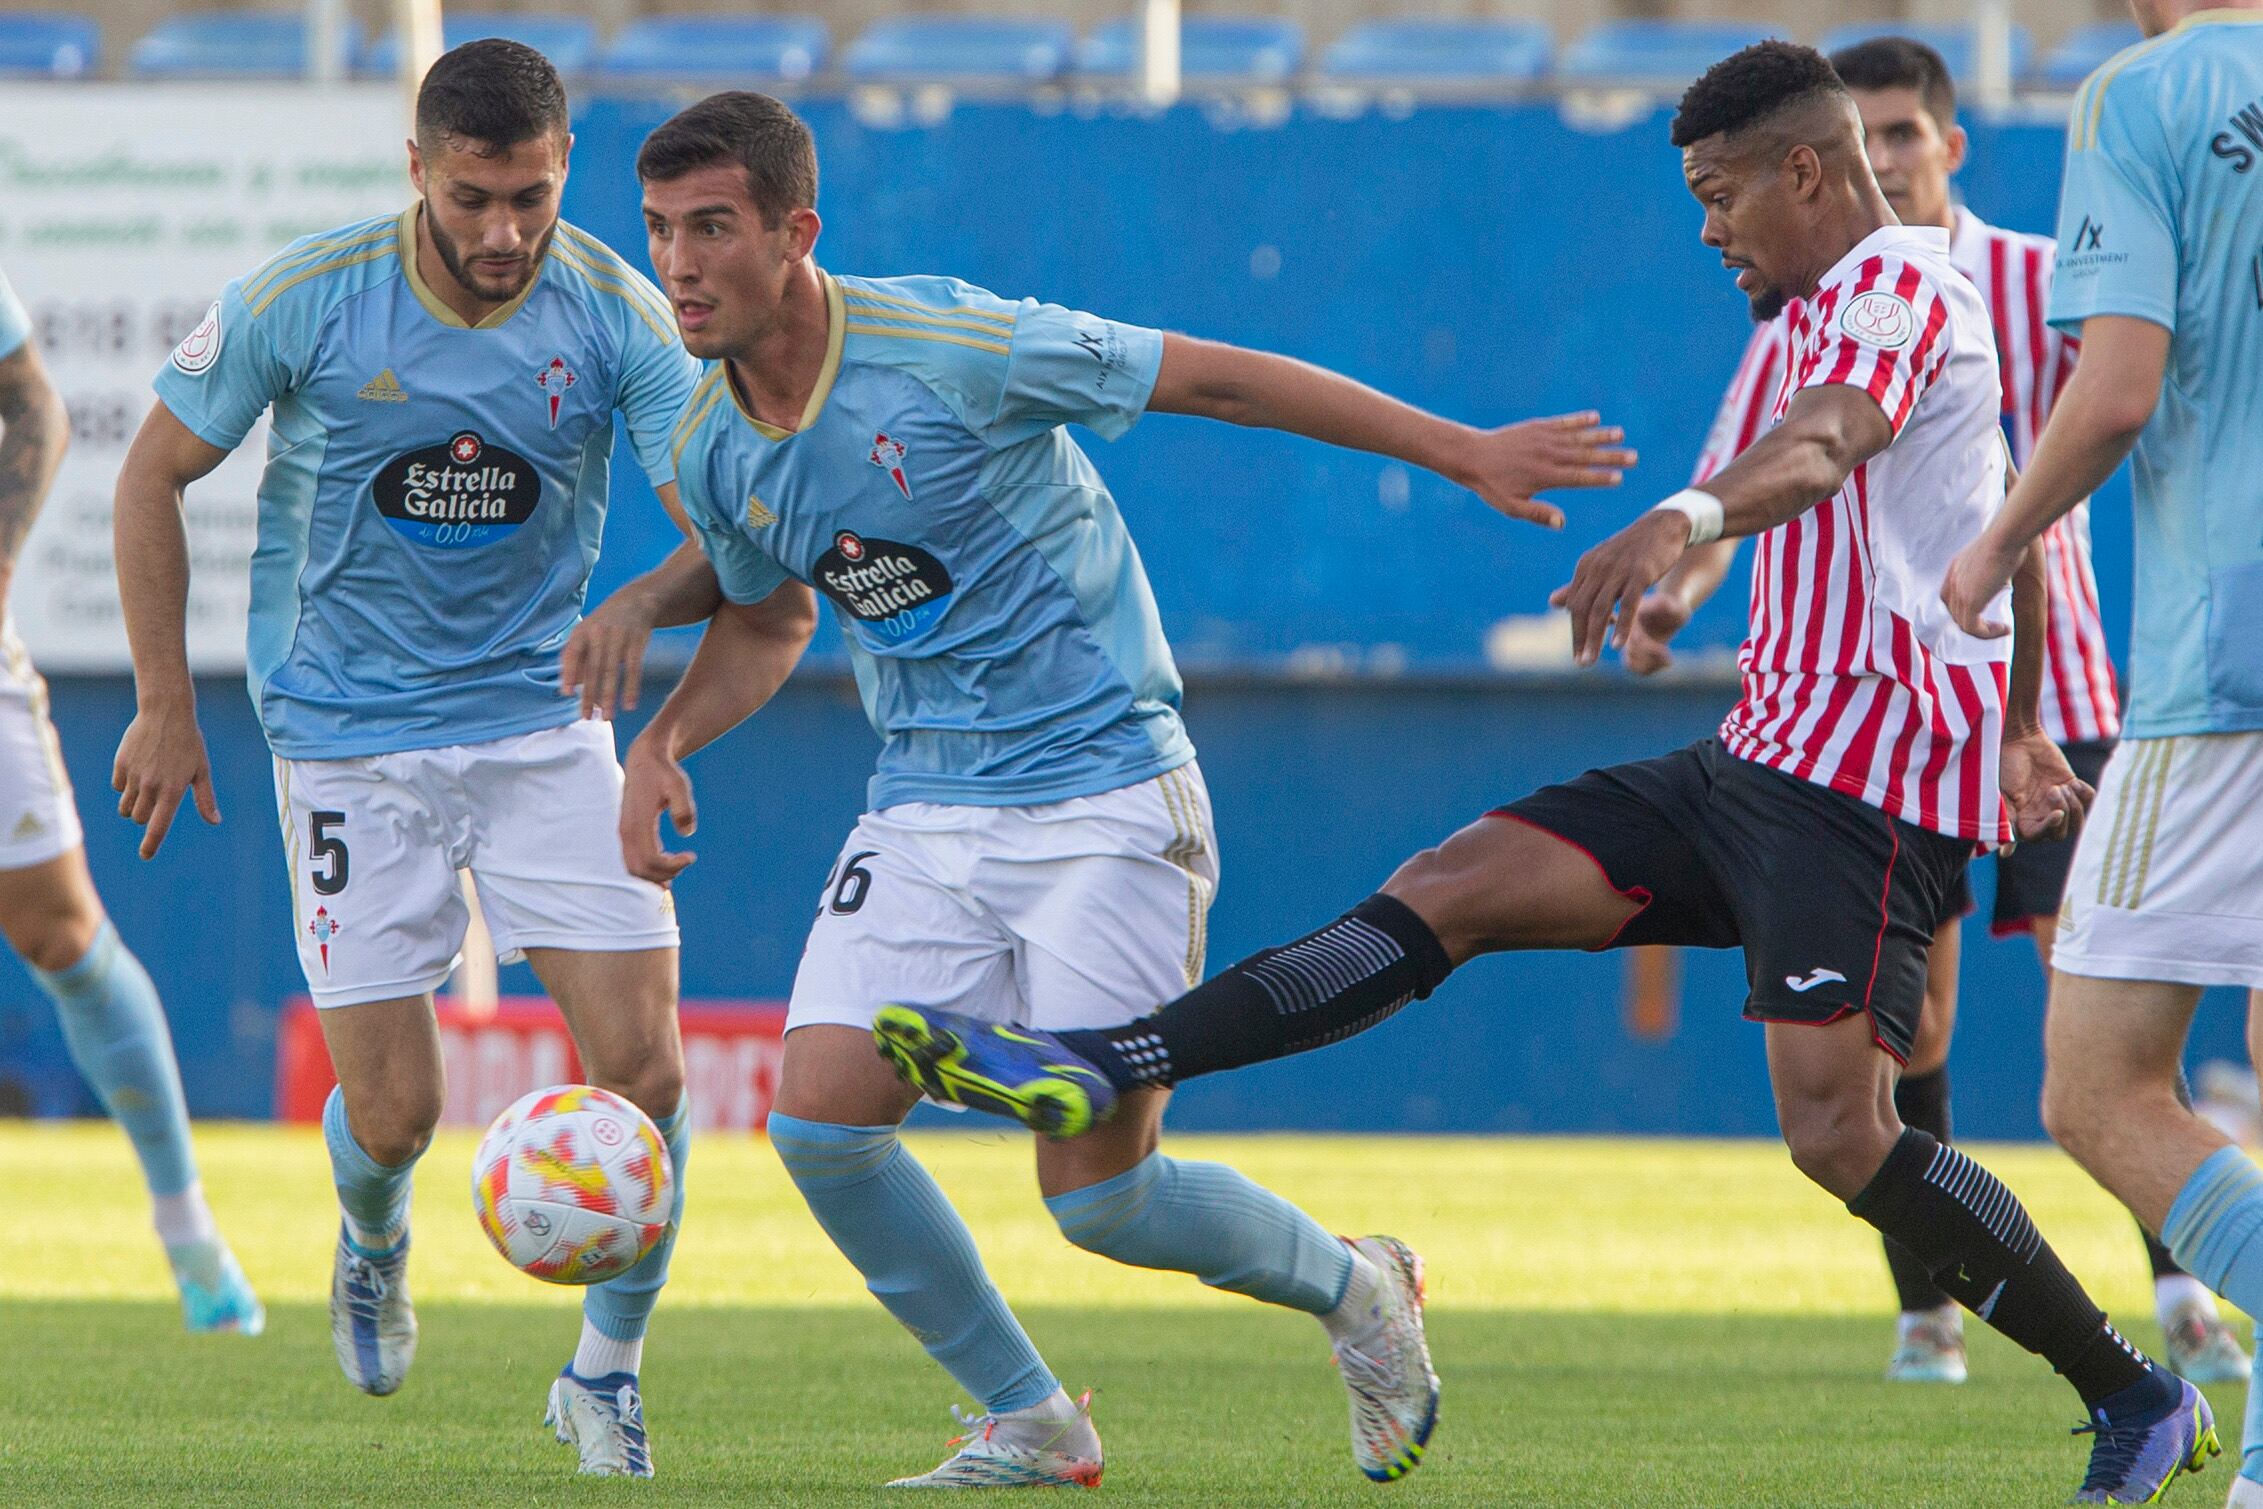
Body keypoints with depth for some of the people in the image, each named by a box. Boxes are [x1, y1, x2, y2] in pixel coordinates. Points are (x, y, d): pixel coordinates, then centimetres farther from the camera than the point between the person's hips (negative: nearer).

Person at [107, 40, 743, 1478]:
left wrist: (649, 599, -39)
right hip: (351, 737, -1)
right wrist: (165, 704, -1)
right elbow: (156, 472, -1)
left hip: (542, 721, 2)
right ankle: (374, 1249, 34)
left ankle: (608, 1373, 11)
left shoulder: (616, 313, -11)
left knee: (645, 1065, -11)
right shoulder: (303, 300, -14)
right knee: (393, 1110, -4)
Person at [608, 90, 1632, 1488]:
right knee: (820, 1118, -12)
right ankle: (1030, 1423, 8)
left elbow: (1216, 377, -10)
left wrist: (1467, 452, -8)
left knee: (1100, 1196, -9)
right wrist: (663, 741, 2)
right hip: (926, 816, 6)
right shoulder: (712, 451, 1)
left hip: (1104, 795, -6)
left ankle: (1355, 1287, 23)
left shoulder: (950, 347, -19)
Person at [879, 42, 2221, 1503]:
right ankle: (1103, 1065, -8)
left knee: (1836, 1128, -19)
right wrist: (2019, 734, 48)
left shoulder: (1899, 286, -10)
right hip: (1763, 763, 10)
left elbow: (1825, 444, -34)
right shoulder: (1845, 308, 21)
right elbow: (2005, 527, 35)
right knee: (1453, 888, -1)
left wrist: (1683, 518, -54)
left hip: (1867, 792, -10)